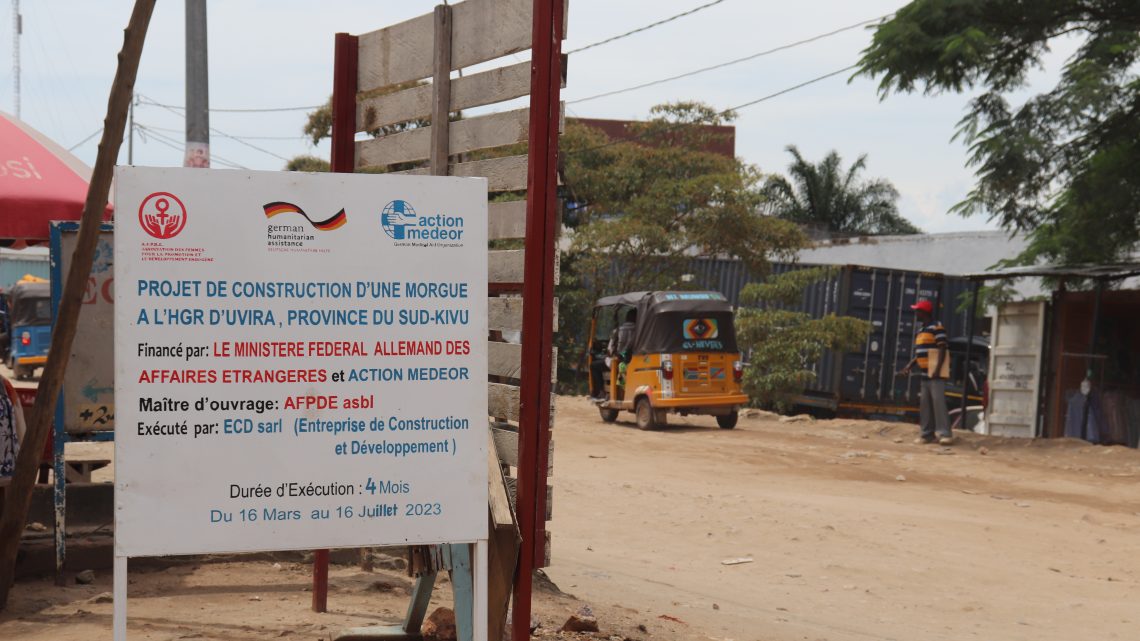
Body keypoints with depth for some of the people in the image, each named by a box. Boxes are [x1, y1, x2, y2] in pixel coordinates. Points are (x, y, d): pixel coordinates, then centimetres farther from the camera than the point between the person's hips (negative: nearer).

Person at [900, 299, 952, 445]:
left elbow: (942, 349, -15)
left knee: (938, 402, -14)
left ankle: (945, 434, -16)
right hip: (925, 373, 9)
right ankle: (927, 434, 11)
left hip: (936, 374, -9)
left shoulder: (937, 328, -8)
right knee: (925, 404, 7)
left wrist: (937, 369, -23)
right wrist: (909, 365, 12)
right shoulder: (921, 331, 19)